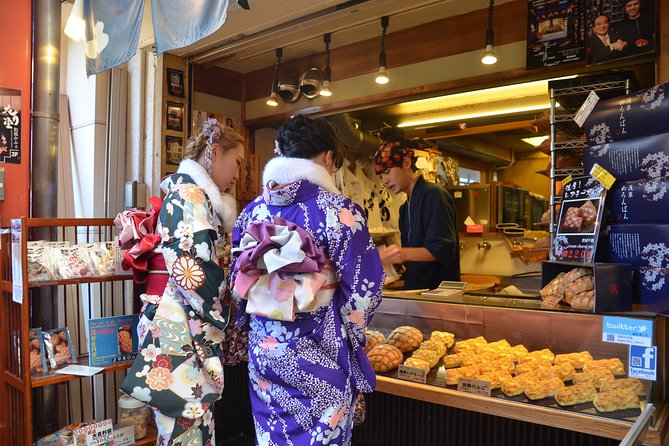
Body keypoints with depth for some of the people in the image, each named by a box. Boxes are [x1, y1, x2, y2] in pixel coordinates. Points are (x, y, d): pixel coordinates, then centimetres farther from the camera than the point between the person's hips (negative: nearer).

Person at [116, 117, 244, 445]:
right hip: (182, 326, -10)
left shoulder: (191, 192, 20)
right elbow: (195, 272, -18)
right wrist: (216, 324, -8)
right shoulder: (191, 193, -10)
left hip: (184, 322, 10)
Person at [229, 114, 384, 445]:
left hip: (263, 347, 5)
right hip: (318, 353, -4)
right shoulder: (339, 210, -14)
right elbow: (363, 287, -13)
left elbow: (236, 278, 7)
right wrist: (350, 332, 7)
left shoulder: (254, 210, 1)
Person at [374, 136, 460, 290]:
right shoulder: (406, 207, 17)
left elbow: (444, 248, -19)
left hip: (437, 288, -7)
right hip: (415, 289, 7)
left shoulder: (433, 195, -10)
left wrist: (406, 253, -33)